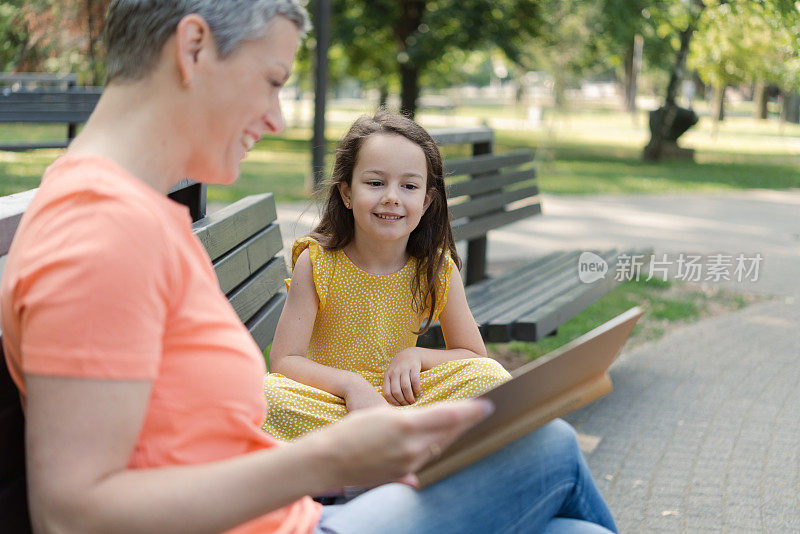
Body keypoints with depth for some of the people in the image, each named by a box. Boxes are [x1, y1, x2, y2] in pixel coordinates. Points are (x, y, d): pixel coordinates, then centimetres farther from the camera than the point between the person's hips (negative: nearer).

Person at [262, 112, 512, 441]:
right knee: (265, 393, -33)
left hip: (402, 400, 2)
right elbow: (284, 361, -13)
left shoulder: (438, 270, -5)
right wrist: (351, 384, -29)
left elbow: (474, 356, 5)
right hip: (330, 396, -1)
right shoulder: (317, 263, -10)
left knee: (489, 376, -21)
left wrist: (417, 356, -14)